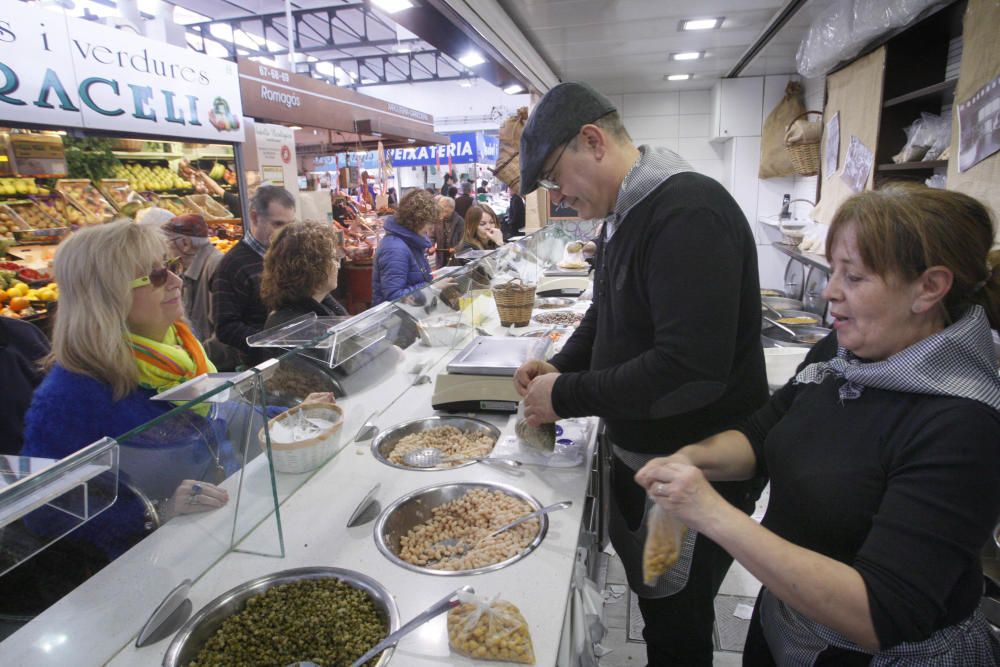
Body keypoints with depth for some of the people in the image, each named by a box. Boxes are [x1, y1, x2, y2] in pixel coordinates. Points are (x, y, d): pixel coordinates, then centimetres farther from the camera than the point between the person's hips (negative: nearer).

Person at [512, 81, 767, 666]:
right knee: (653, 596, 25)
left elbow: (691, 370, -31)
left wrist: (568, 397, -21)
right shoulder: (626, 212, 8)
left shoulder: (689, 212, -24)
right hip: (641, 453, 9)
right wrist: (562, 366, 2)